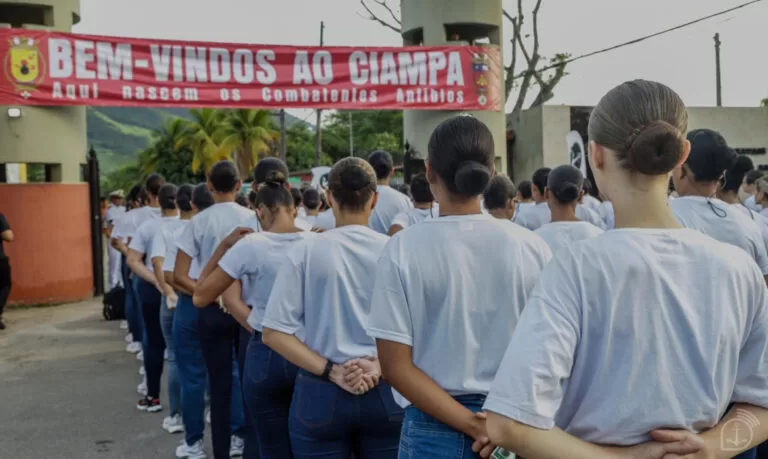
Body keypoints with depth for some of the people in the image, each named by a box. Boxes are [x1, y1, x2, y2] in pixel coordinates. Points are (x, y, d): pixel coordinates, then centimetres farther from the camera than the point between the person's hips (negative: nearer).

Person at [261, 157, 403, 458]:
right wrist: (379, 366, -9)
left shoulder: (306, 251, -6)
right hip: (385, 393, 1)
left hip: (321, 393, -1)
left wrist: (331, 371, -11)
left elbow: (273, 332, -9)